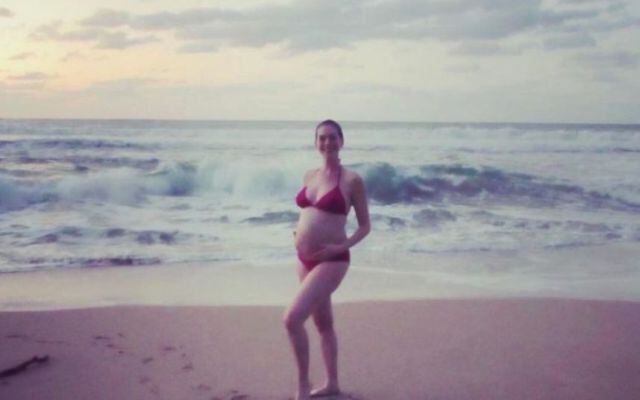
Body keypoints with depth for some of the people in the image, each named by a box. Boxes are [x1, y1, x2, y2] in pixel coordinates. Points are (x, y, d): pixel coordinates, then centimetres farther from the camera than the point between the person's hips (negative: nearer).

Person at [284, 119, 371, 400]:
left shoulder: (352, 180, -8)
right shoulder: (309, 176, 9)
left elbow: (365, 226, -4)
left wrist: (341, 247, -18)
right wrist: (300, 232, 5)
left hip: (331, 261, -7)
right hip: (304, 258, 7)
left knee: (292, 318, -18)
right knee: (323, 323, 17)